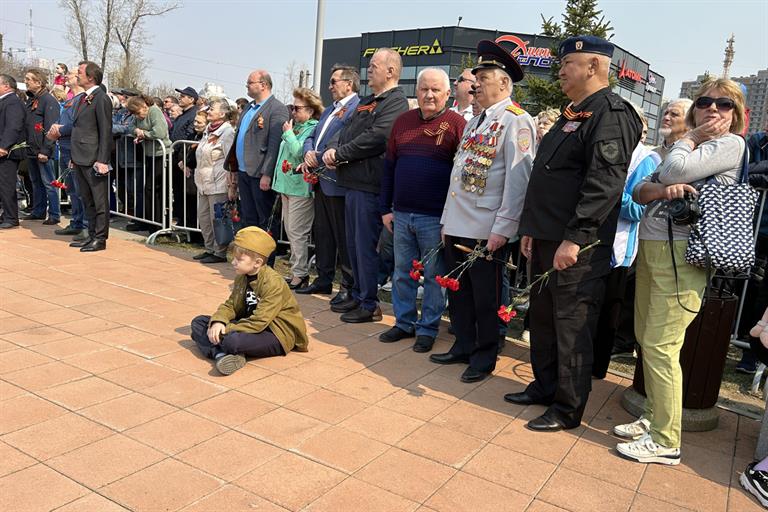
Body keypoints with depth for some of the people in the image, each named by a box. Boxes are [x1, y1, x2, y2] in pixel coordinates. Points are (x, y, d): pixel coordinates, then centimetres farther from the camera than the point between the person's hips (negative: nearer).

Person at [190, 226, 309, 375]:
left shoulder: (273, 283, -22)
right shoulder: (241, 278, 5)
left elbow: (259, 322, -26)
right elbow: (231, 305, 8)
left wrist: (227, 330, -23)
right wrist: (218, 322, -14)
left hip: (277, 334, -9)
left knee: (233, 341, -40)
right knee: (198, 322, 0)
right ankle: (221, 354, -26)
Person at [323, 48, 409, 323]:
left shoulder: (396, 102, -9)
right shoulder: (366, 102, 21)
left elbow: (375, 138, -21)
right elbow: (346, 130, 20)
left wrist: (339, 153, -12)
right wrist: (332, 149, -2)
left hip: (370, 185, -9)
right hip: (353, 182, 9)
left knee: (366, 245, -4)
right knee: (354, 244, 16)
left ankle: (369, 305, 8)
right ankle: (357, 295, 29)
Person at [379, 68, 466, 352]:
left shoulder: (456, 124, -5)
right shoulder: (403, 121, 9)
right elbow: (389, 166, 12)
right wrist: (386, 209, 9)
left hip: (435, 218, -5)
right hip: (401, 214, 5)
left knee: (434, 275, 6)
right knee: (402, 272, 13)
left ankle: (428, 328, 20)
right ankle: (404, 323, 28)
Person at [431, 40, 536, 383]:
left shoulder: (516, 120, -9)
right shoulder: (474, 122, 18)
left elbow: (518, 178, -16)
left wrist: (502, 228, -20)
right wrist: (447, 221, 17)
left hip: (486, 230, -8)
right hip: (457, 225, 8)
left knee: (485, 297, 5)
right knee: (457, 291, 15)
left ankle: (485, 355, 21)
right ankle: (463, 346, 30)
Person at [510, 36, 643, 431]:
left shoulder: (611, 114, -12)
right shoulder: (572, 114, 19)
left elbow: (605, 184, -22)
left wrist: (574, 239, -25)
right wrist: (531, 229, 18)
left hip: (578, 247, -10)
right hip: (546, 239, 10)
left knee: (572, 328, 1)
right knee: (542, 318, 18)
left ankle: (568, 410, 15)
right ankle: (544, 387, 34)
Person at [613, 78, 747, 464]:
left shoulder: (731, 145, -3)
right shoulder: (686, 146, 20)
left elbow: (675, 170, -18)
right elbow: (639, 191, 10)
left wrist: (689, 139, 1)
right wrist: (663, 190, -12)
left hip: (682, 254, -8)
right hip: (650, 247, 8)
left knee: (660, 345, -8)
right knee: (645, 339, 11)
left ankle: (666, 441, 3)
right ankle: (653, 417, 26)